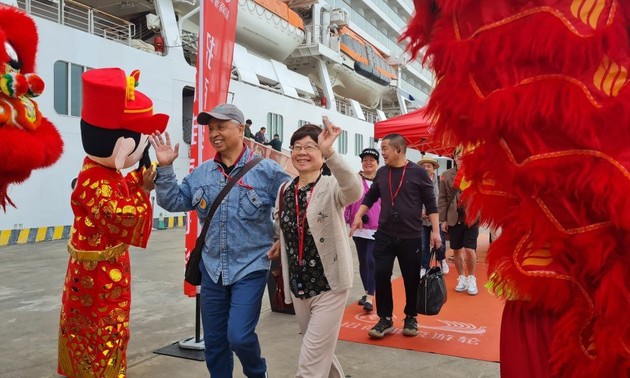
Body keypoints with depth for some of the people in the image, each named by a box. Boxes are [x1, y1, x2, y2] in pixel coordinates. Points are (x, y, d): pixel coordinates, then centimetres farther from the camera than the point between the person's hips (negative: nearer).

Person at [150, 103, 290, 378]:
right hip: (212, 269, 5)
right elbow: (173, 202, 6)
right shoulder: (200, 174, 6)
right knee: (214, 342, 14)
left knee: (239, 336, -8)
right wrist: (165, 168, -4)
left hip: (250, 268, -5)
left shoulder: (266, 170, -10)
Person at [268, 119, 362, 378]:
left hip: (329, 287, -6)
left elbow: (354, 190, -40)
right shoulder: (284, 190, 3)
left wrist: (329, 153, -52)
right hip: (297, 287, 6)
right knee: (320, 354, 24)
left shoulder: (332, 187, -15)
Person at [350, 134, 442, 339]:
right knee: (381, 275, -1)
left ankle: (411, 318, 26)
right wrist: (358, 216, 3)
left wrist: (435, 231, -8)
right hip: (384, 235, 3)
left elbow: (430, 203, -4)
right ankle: (385, 319, 13)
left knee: (411, 279, 7)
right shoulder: (381, 172, 6)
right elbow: (370, 197, 15)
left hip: (411, 236, -3)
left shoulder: (418, 172, -6)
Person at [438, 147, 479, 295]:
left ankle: (471, 278, 16)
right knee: (456, 250, 10)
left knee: (470, 250, -5)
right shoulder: (446, 175, 3)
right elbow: (442, 199, 3)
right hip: (453, 219, 2)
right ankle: (461, 278, 27)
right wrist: (443, 219, -1)